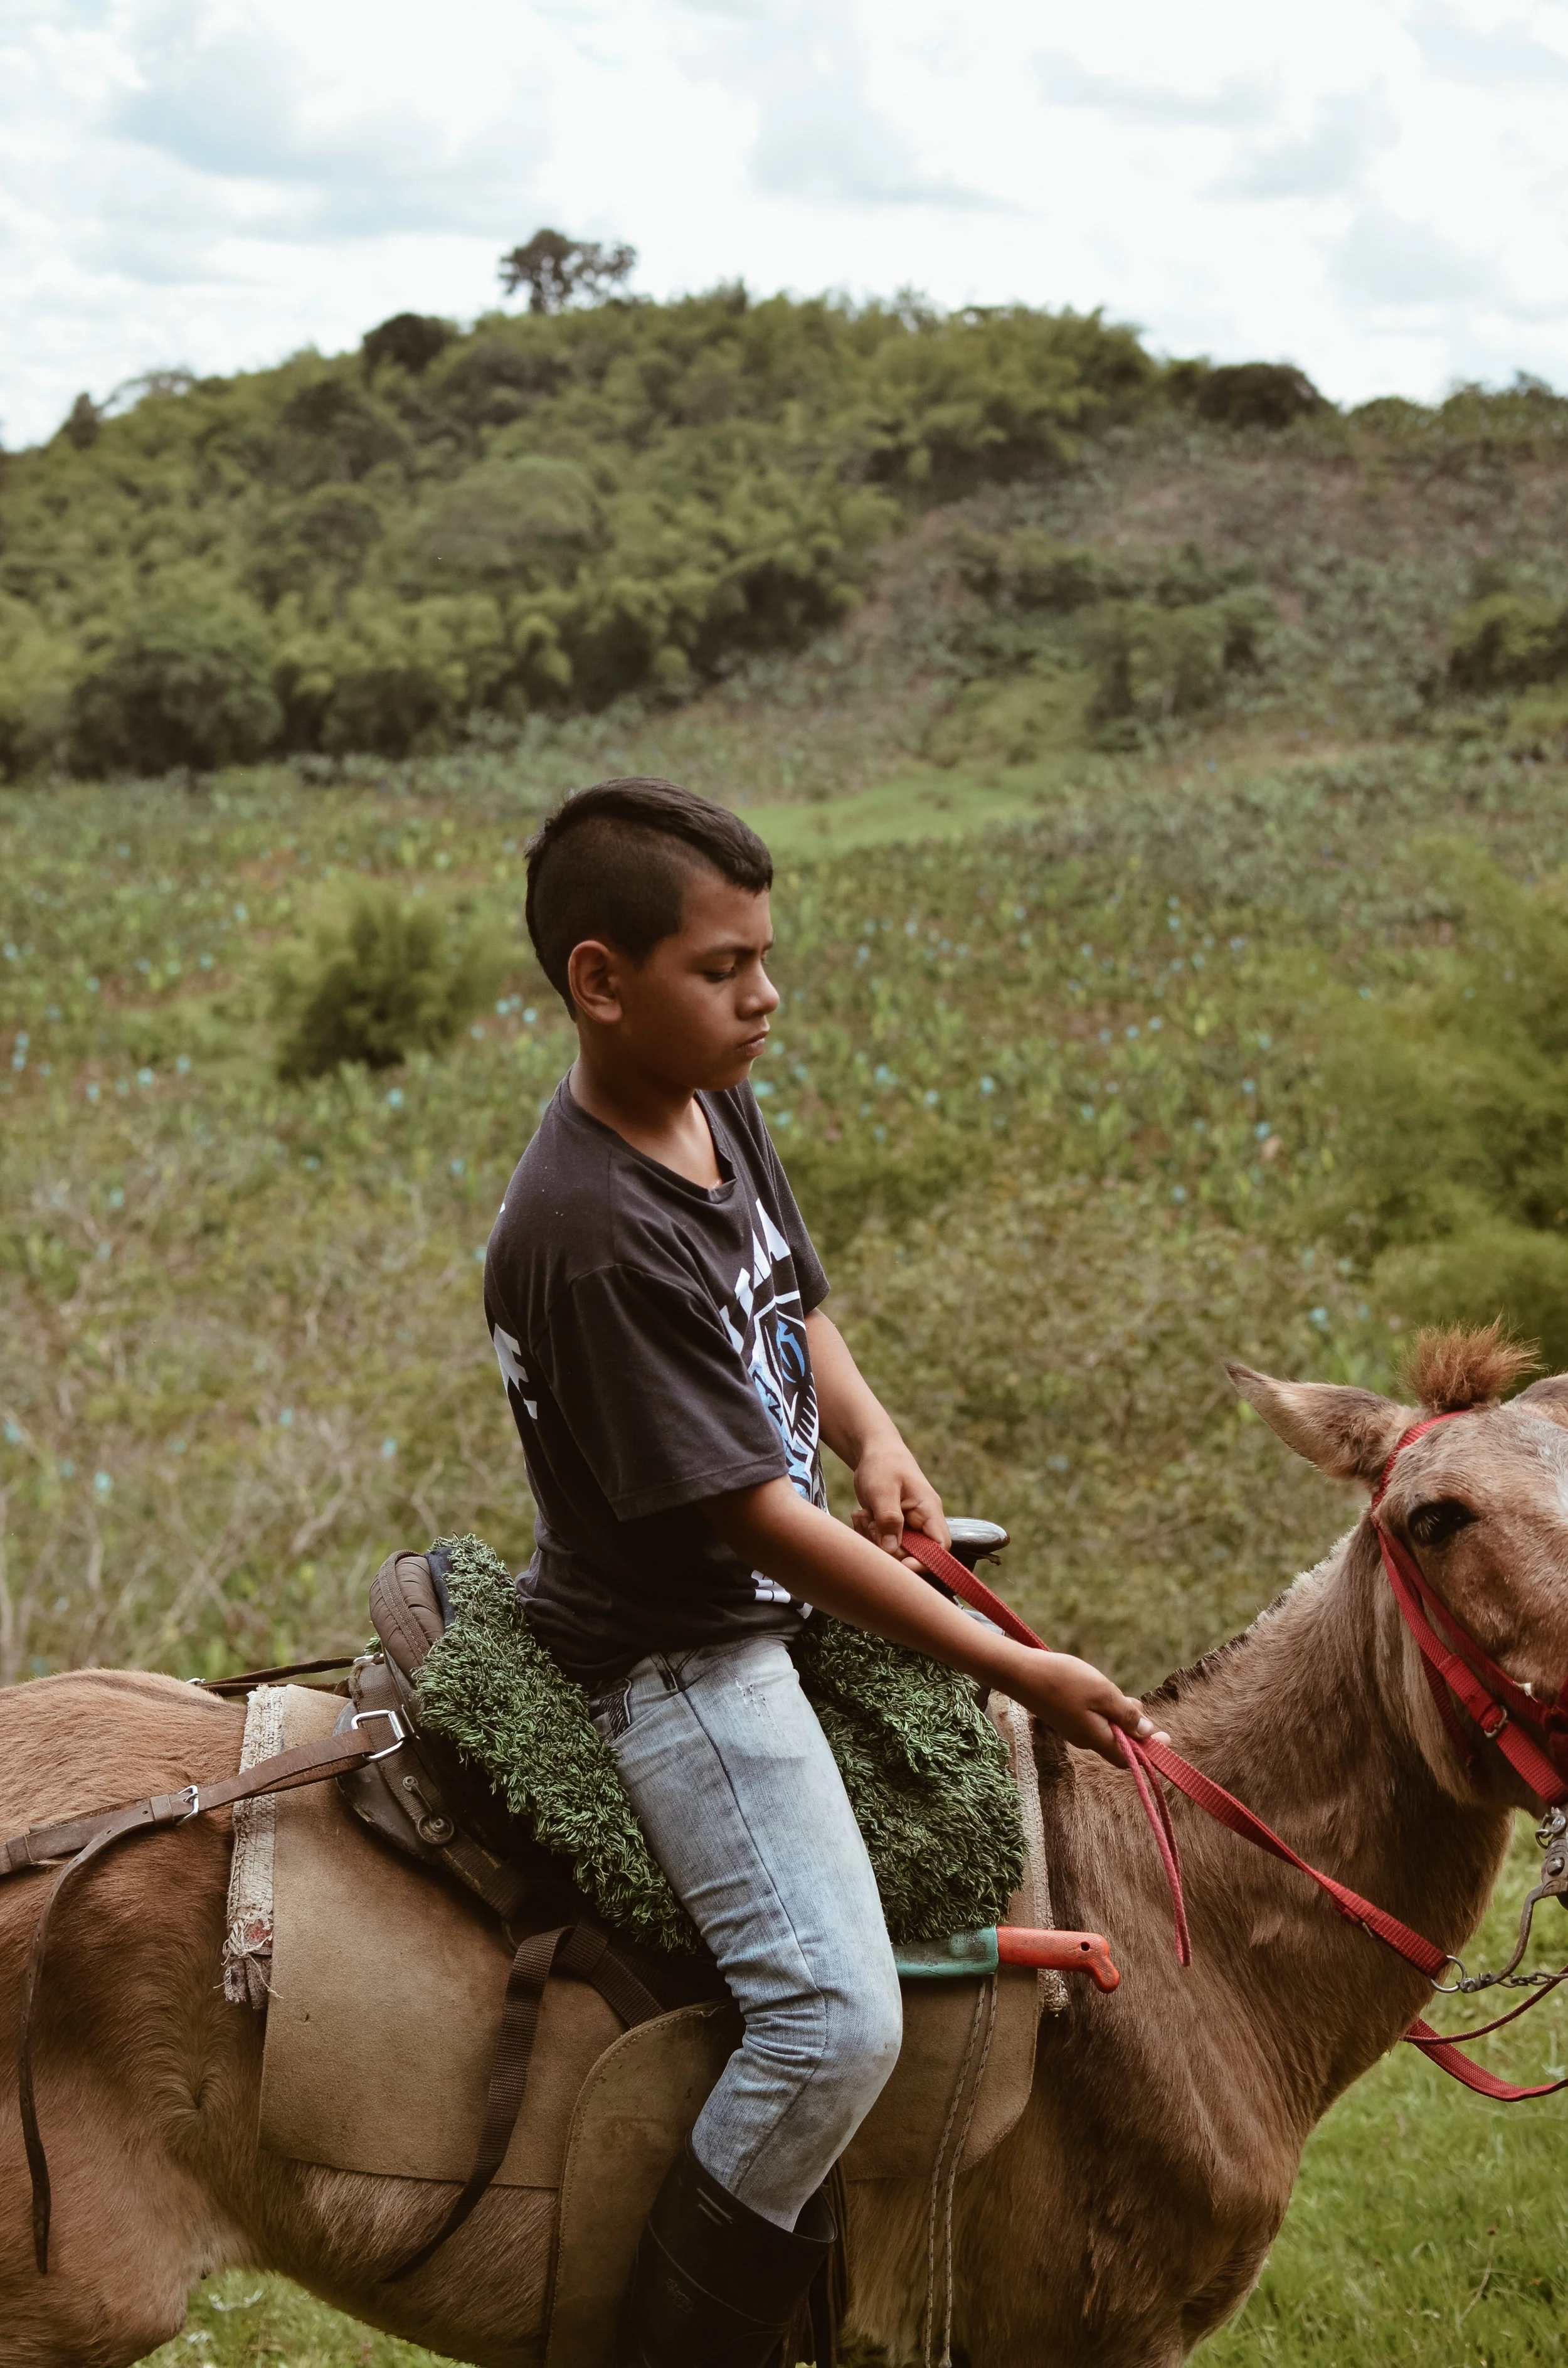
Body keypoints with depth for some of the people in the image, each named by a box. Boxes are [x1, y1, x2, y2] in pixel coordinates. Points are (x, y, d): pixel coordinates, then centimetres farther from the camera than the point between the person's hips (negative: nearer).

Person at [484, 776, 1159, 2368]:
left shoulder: (719, 1110, 1)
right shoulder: (590, 1234, -28)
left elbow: (796, 1302, 18)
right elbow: (754, 1514, -26)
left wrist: (873, 1438, -5)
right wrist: (1014, 1670, -22)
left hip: (774, 1601, 10)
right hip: (676, 1654, -10)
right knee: (835, 2018, -20)